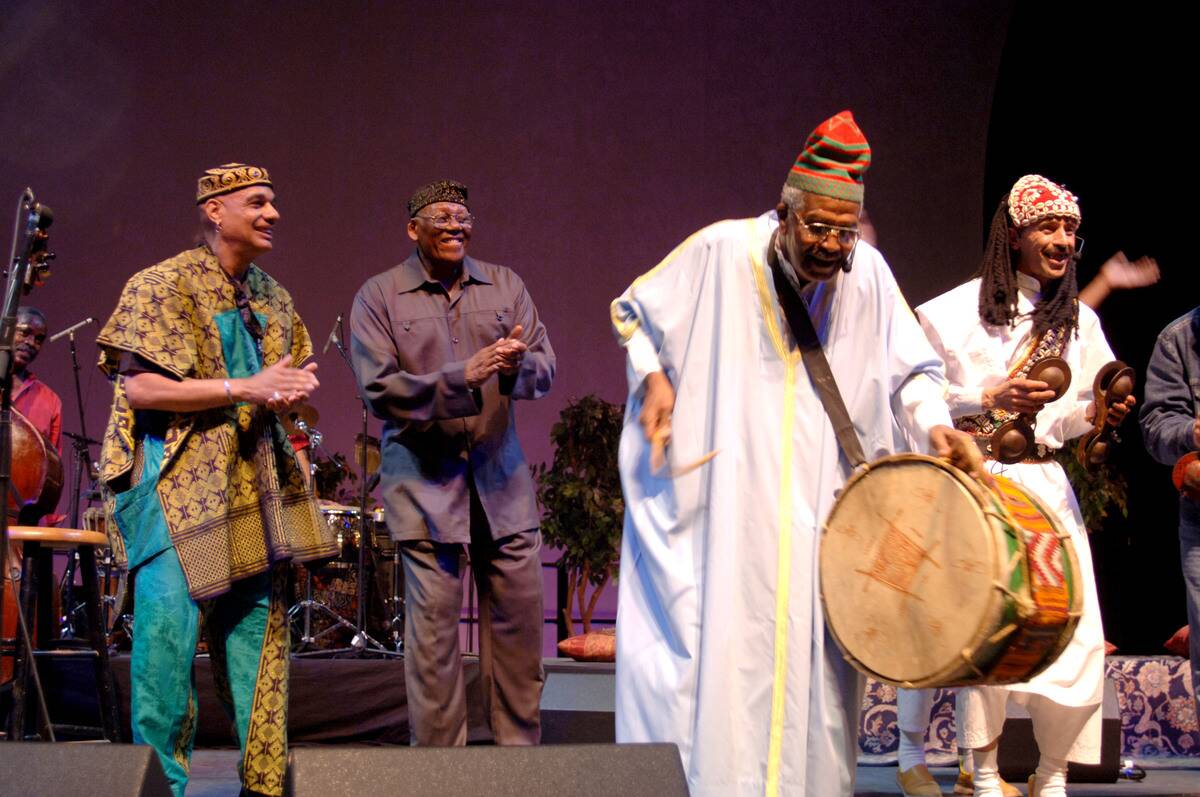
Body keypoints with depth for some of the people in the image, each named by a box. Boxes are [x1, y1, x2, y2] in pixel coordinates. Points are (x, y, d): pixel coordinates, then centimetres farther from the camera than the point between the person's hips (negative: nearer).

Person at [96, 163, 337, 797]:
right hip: (178, 480, -7)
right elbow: (140, 389, -15)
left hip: (254, 481, 7)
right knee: (170, 622, -10)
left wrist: (292, 388, 2)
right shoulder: (164, 286, -6)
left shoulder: (270, 297, 16)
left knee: (258, 624, 6)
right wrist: (243, 389, -18)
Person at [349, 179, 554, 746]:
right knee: (434, 621, -3)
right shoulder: (379, 296, 0)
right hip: (424, 478, -3)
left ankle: (520, 746, 18)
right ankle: (438, 753, 8)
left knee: (519, 614, 5)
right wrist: (464, 376, -20)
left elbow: (545, 369, 6)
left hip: (500, 474, 4)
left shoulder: (504, 285, 10)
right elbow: (379, 390, -10)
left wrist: (516, 366, -19)